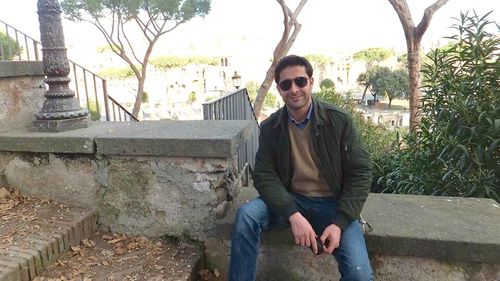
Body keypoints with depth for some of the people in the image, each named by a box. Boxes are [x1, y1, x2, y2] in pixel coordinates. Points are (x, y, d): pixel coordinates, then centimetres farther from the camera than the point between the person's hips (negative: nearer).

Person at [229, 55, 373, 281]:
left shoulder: (340, 120, -9)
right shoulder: (269, 127, -3)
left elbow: (360, 174, -8)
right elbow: (264, 176, -8)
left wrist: (340, 222, -18)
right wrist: (293, 215, -24)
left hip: (332, 203, -1)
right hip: (291, 200, 2)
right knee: (246, 215, -25)